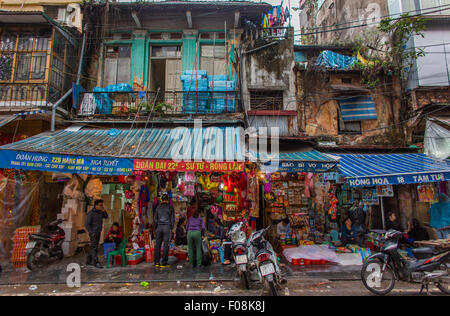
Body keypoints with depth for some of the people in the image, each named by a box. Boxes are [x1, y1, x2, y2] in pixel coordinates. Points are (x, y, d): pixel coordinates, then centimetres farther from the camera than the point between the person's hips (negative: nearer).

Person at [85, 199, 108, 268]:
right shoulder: (91, 213, -14)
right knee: (94, 247, -9)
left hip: (98, 232, 8)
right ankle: (95, 262, -7)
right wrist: (91, 233, -19)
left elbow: (106, 217, 16)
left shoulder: (100, 212, 7)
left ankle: (88, 261, 22)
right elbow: (87, 224, -14)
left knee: (93, 247, 13)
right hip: (93, 233, -8)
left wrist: (104, 211, -2)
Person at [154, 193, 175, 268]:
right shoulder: (170, 207, 2)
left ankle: (156, 262, 7)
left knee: (157, 244, 7)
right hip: (167, 227, -3)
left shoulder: (158, 207, 10)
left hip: (159, 227, 3)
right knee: (166, 245, -1)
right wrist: (171, 228, 4)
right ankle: (164, 263, -2)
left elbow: (155, 219, 9)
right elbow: (172, 219, -1)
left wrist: (156, 228, 15)